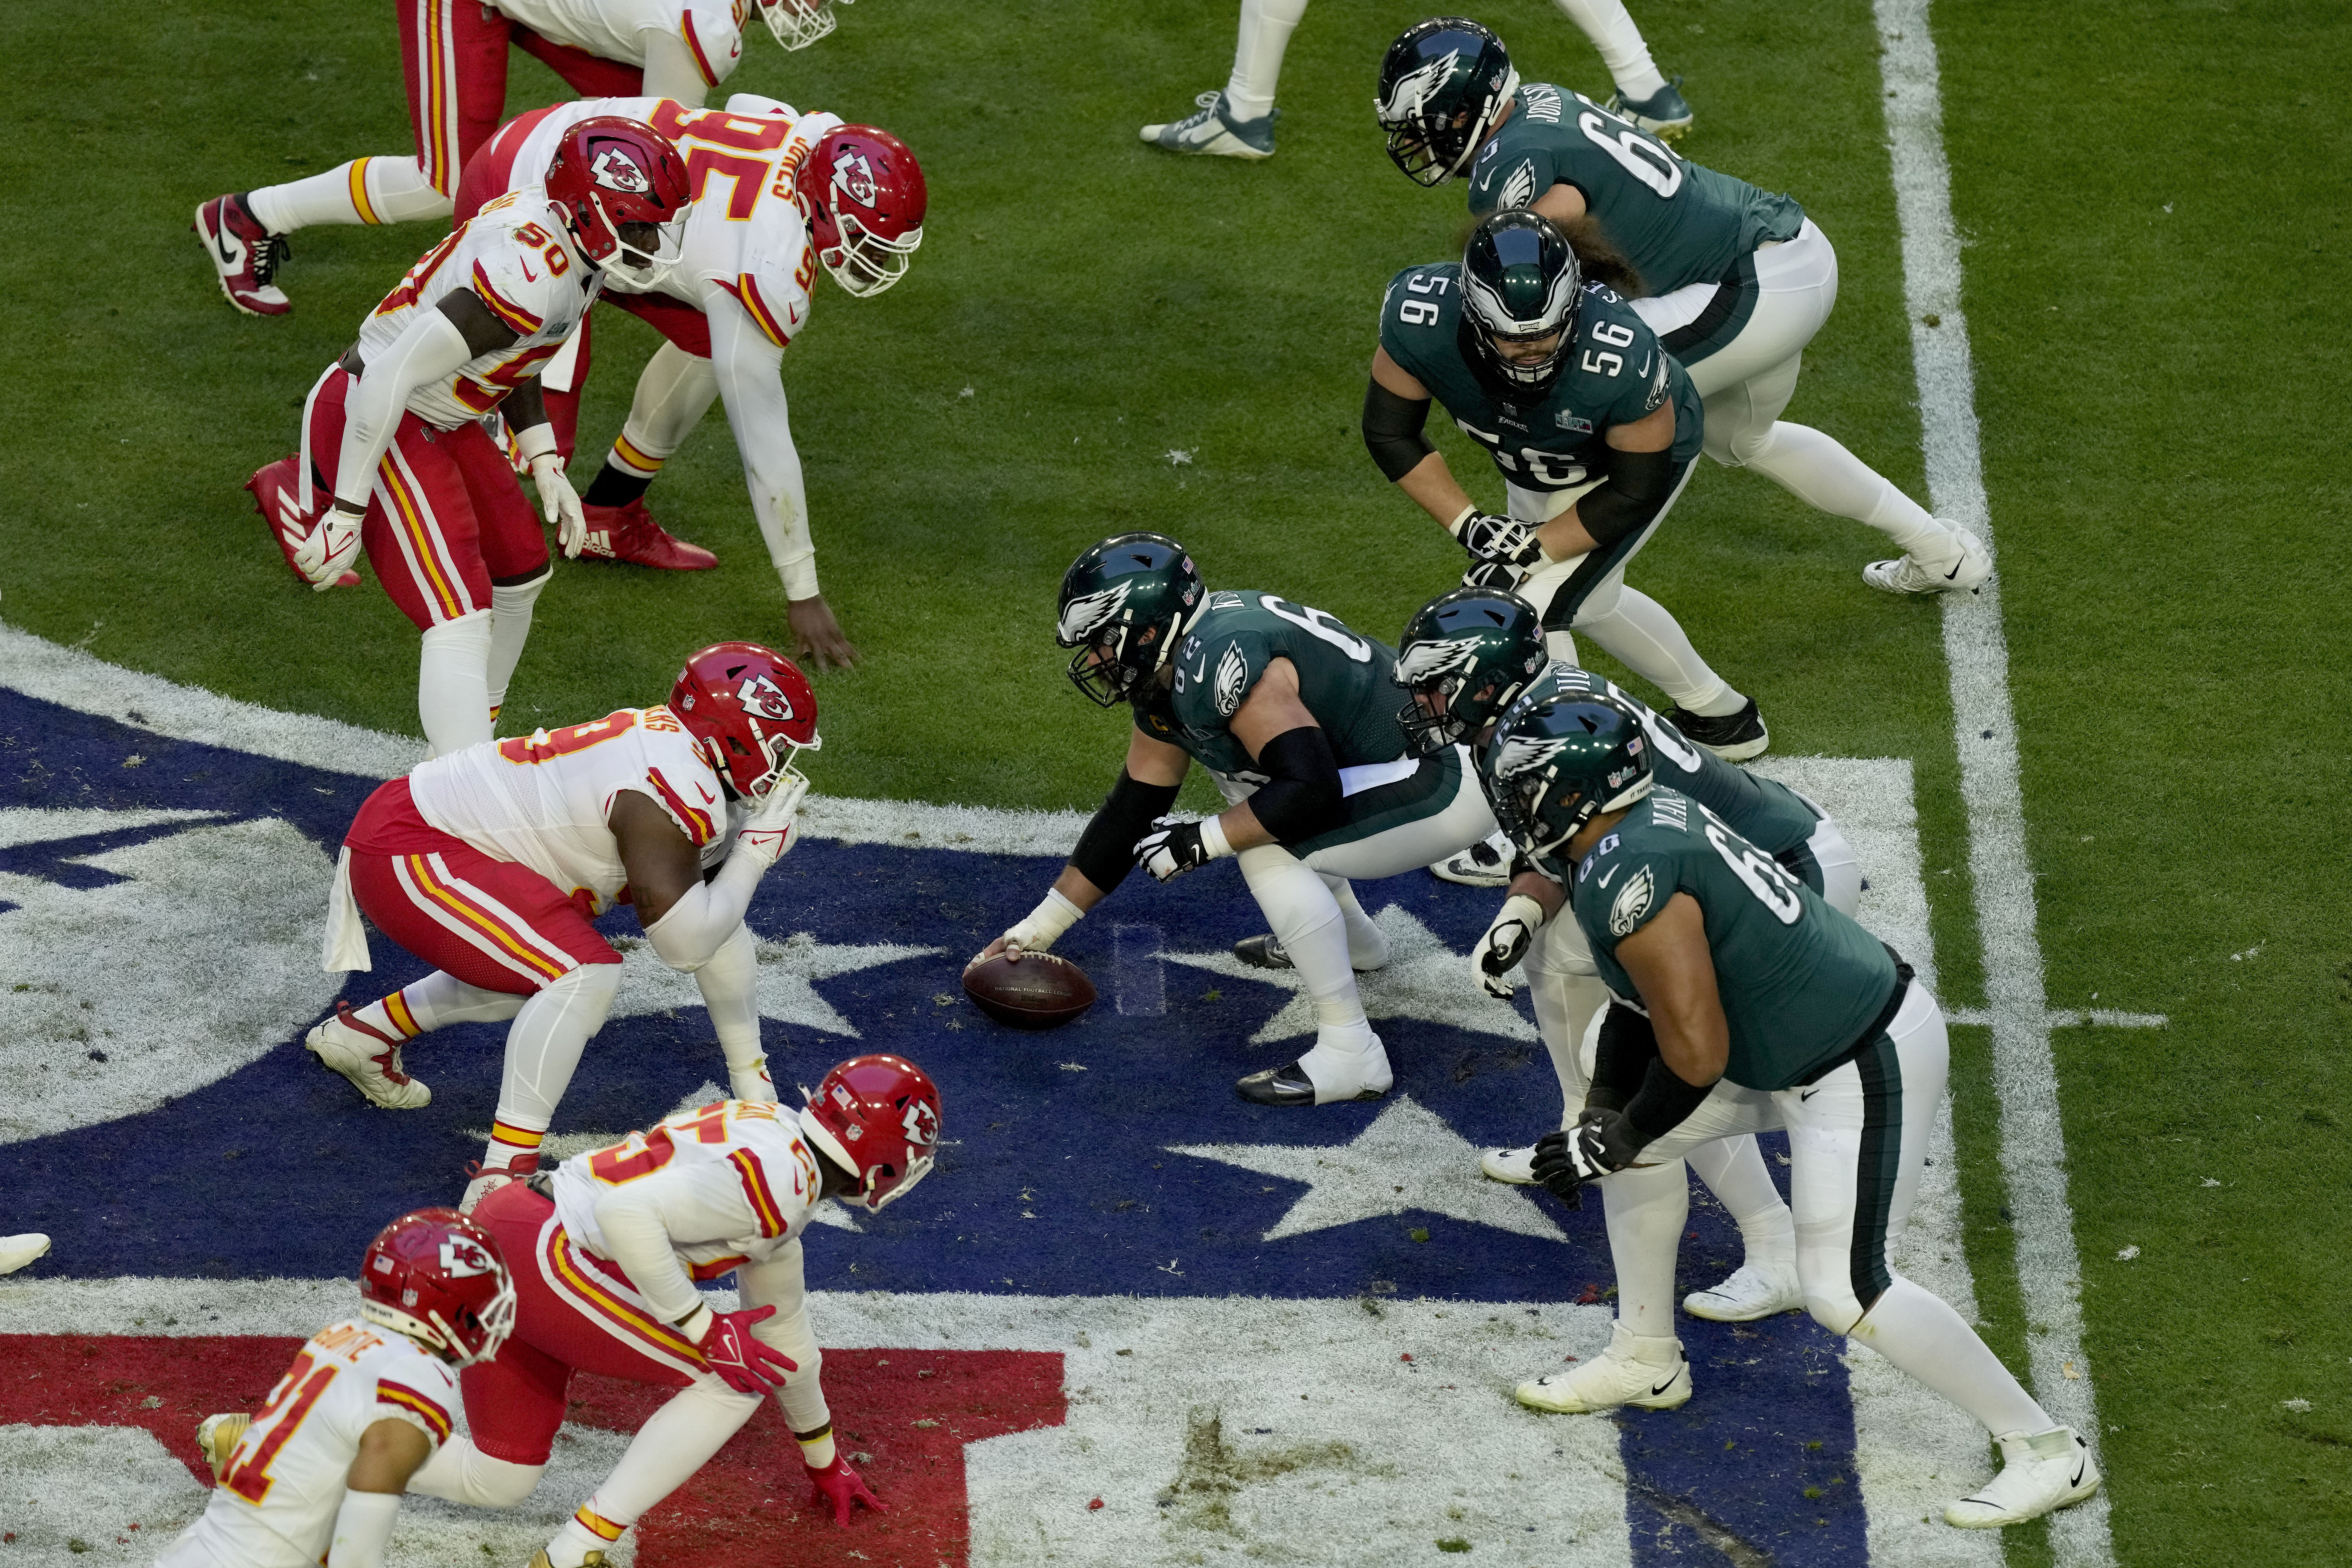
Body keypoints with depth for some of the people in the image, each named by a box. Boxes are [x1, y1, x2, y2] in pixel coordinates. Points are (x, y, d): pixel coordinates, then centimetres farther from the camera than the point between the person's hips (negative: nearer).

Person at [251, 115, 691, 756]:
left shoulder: (569, 239, -1)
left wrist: (545, 465, 10)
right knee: (462, 623, -17)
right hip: (373, 417, -10)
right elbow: (394, 378, -30)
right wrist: (346, 516, -25)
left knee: (519, 574, 21)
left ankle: (473, 743, 38)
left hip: (440, 422, 10)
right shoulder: (530, 276, -31)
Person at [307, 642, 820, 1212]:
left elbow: (718, 924, 16)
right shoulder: (677, 788, -21)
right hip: (407, 852, -10)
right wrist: (756, 852, -9)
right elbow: (684, 944, -23)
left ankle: (362, 1034, 37)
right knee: (585, 974, -21)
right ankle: (503, 1176, -23)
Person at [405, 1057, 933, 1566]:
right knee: (730, 1383, -3)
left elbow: (782, 1321, 30)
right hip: (548, 1255, -10)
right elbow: (627, 1211, -26)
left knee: (497, 1482, 17)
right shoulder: (782, 1180, -16)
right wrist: (705, 1331, -17)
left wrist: (824, 1463, 41)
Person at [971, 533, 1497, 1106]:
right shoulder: (1166, 678, 7)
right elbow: (1130, 814, 16)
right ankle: (1352, 941, 37)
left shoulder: (1222, 661, -26)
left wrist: (1200, 842, -21)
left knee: (1270, 850, -21)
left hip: (1451, 782, -10)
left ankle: (1351, 1055, -17)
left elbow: (1314, 794, -32)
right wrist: (1038, 929, 19)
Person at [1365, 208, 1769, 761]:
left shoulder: (1619, 360, -46)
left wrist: (1533, 549, -28)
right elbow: (1390, 433, -19)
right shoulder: (1421, 318, -38)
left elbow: (1637, 493, -28)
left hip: (1642, 452, -5)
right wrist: (1467, 524, -26)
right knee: (1587, 600, 25)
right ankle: (1715, 711, 47)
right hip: (1535, 469, 5)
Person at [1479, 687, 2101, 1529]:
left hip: (1861, 1070, -10)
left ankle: (2045, 1450, -1)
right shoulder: (1656, 815, 3)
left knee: (1845, 1292, -10)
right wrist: (1604, 1115, 9)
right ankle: (1646, 1360, 34)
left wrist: (1613, 1141, -10)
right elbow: (1646, 993, 14)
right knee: (1634, 1130, 19)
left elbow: (1696, 1054, -25)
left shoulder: (1626, 883, -26)